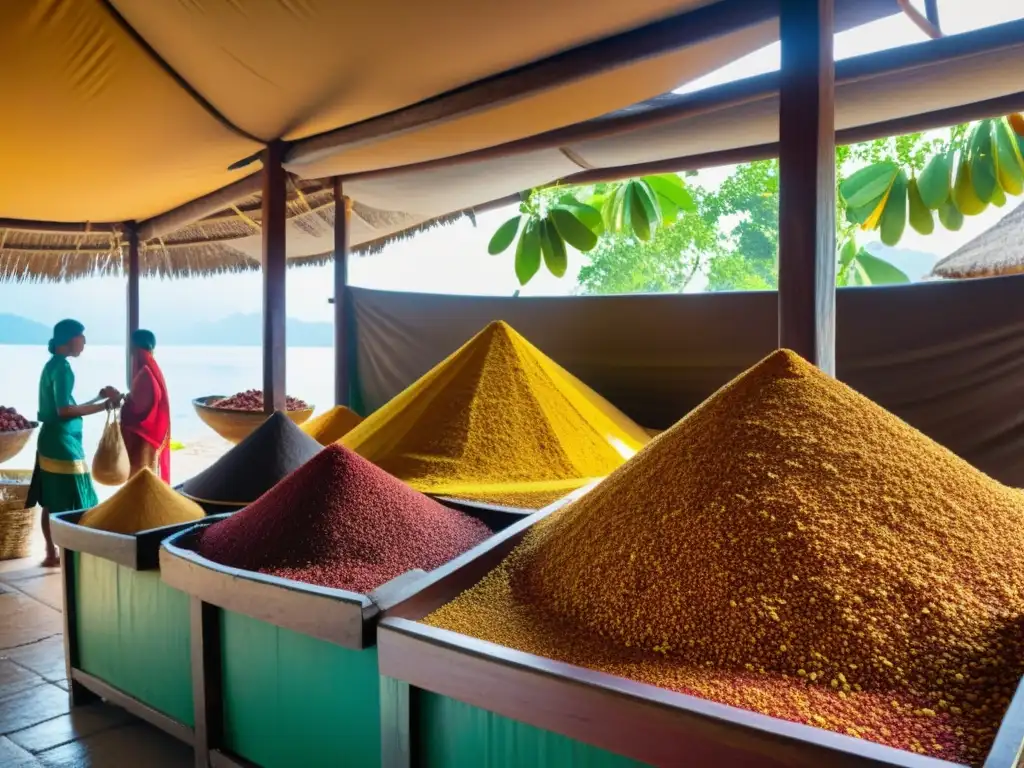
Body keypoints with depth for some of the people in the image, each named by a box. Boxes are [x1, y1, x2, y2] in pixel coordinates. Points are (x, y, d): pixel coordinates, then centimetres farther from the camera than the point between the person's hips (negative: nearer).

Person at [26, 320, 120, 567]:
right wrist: (103, 405, -18)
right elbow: (64, 410, -20)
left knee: (52, 503, 13)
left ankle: (52, 553, 20)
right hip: (63, 443, -10)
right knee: (72, 505, -4)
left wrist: (99, 397, 18)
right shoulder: (62, 367, -15)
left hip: (51, 441, 10)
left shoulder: (53, 365, 14)